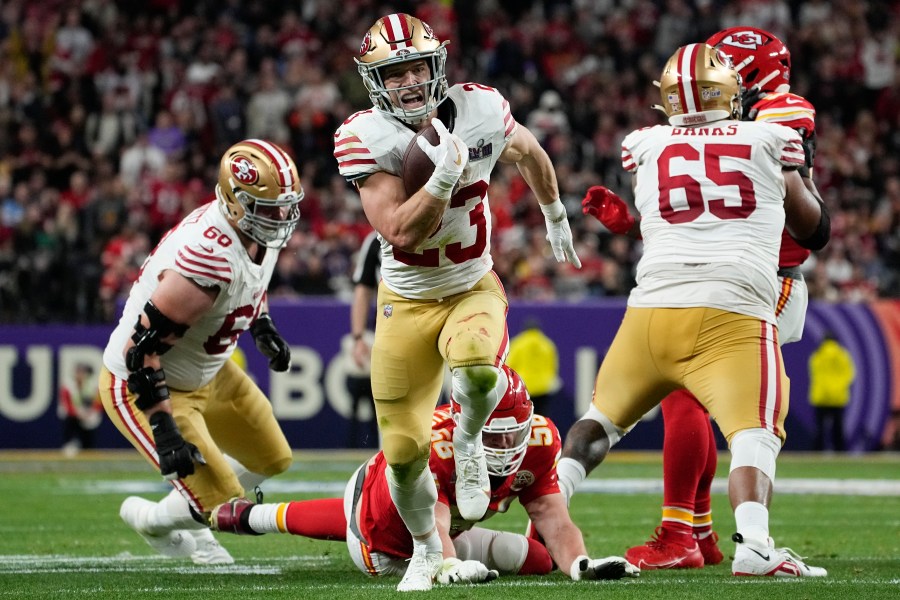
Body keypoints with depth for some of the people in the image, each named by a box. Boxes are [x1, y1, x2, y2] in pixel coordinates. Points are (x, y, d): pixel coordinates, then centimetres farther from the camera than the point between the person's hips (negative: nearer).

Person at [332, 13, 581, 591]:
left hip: (474, 289, 0)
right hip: (407, 300, 0)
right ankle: (426, 548, 32)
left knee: (478, 369, -36)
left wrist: (556, 215, 26)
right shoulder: (365, 137, -17)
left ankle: (469, 440, 0)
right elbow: (402, 231, -24)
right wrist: (446, 172, -34)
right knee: (404, 451, 2)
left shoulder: (481, 109, -12)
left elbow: (529, 152, 13)